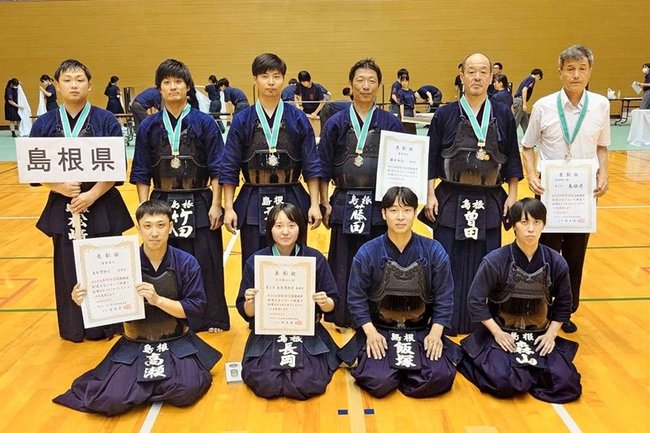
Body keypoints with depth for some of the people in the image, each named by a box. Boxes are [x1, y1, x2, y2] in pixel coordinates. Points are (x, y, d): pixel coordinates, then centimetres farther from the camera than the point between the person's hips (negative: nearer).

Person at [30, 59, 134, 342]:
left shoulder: (106, 121, -3)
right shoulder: (44, 124, 4)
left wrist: (92, 194, -18)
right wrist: (59, 186, -15)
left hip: (102, 206, -2)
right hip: (63, 207, 2)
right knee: (70, 270, 9)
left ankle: (107, 326, 19)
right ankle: (75, 329, 25)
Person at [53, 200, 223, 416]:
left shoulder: (186, 263, -7)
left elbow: (196, 308, -10)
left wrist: (157, 300, -22)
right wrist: (86, 302, -20)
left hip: (177, 342, 0)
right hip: (135, 345, 1)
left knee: (185, 391, -26)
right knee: (112, 401, -19)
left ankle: (143, 384, 8)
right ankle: (152, 381, 13)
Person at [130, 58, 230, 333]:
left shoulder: (204, 123, -2)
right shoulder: (149, 127, 4)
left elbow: (217, 169, -2)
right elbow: (141, 174, 6)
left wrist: (215, 205, -8)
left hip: (199, 205, -2)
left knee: (204, 264, 3)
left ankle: (211, 319, 19)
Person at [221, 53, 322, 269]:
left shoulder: (298, 119, 2)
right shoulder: (242, 121, 1)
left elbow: (311, 166, 3)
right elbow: (229, 169, 2)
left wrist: (314, 204, -3)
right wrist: (228, 208, -3)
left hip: (292, 201, 0)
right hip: (253, 204, 0)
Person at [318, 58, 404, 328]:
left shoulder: (390, 123, 3)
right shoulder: (336, 123, 3)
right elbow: (323, 167, 5)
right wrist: (325, 203, 0)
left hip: (380, 205, 0)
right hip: (345, 204, 0)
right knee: (344, 266, 6)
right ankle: (343, 318, 22)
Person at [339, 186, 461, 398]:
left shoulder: (434, 251, -2)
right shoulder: (367, 253, -5)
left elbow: (444, 298, 1)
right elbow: (357, 298, -3)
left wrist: (435, 333, -10)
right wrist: (371, 332, -14)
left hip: (422, 331, 2)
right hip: (379, 331, -1)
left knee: (441, 377, -21)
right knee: (379, 382, -24)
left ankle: (404, 372, 10)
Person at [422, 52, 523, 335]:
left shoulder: (503, 115, 5)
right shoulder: (445, 115, 0)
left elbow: (512, 160, 8)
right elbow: (431, 160, 1)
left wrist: (512, 195, 2)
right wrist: (430, 195, -5)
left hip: (490, 202, 2)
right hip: (451, 200, -1)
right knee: (448, 265, 2)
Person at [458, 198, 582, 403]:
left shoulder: (556, 262, -4)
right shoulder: (495, 261, -14)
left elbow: (563, 304, 9)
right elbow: (476, 301, -9)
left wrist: (551, 334, -2)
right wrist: (497, 332, -13)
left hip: (540, 336, 4)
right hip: (501, 334, -3)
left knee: (566, 384, -16)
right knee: (504, 383, -27)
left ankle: (525, 372, 9)